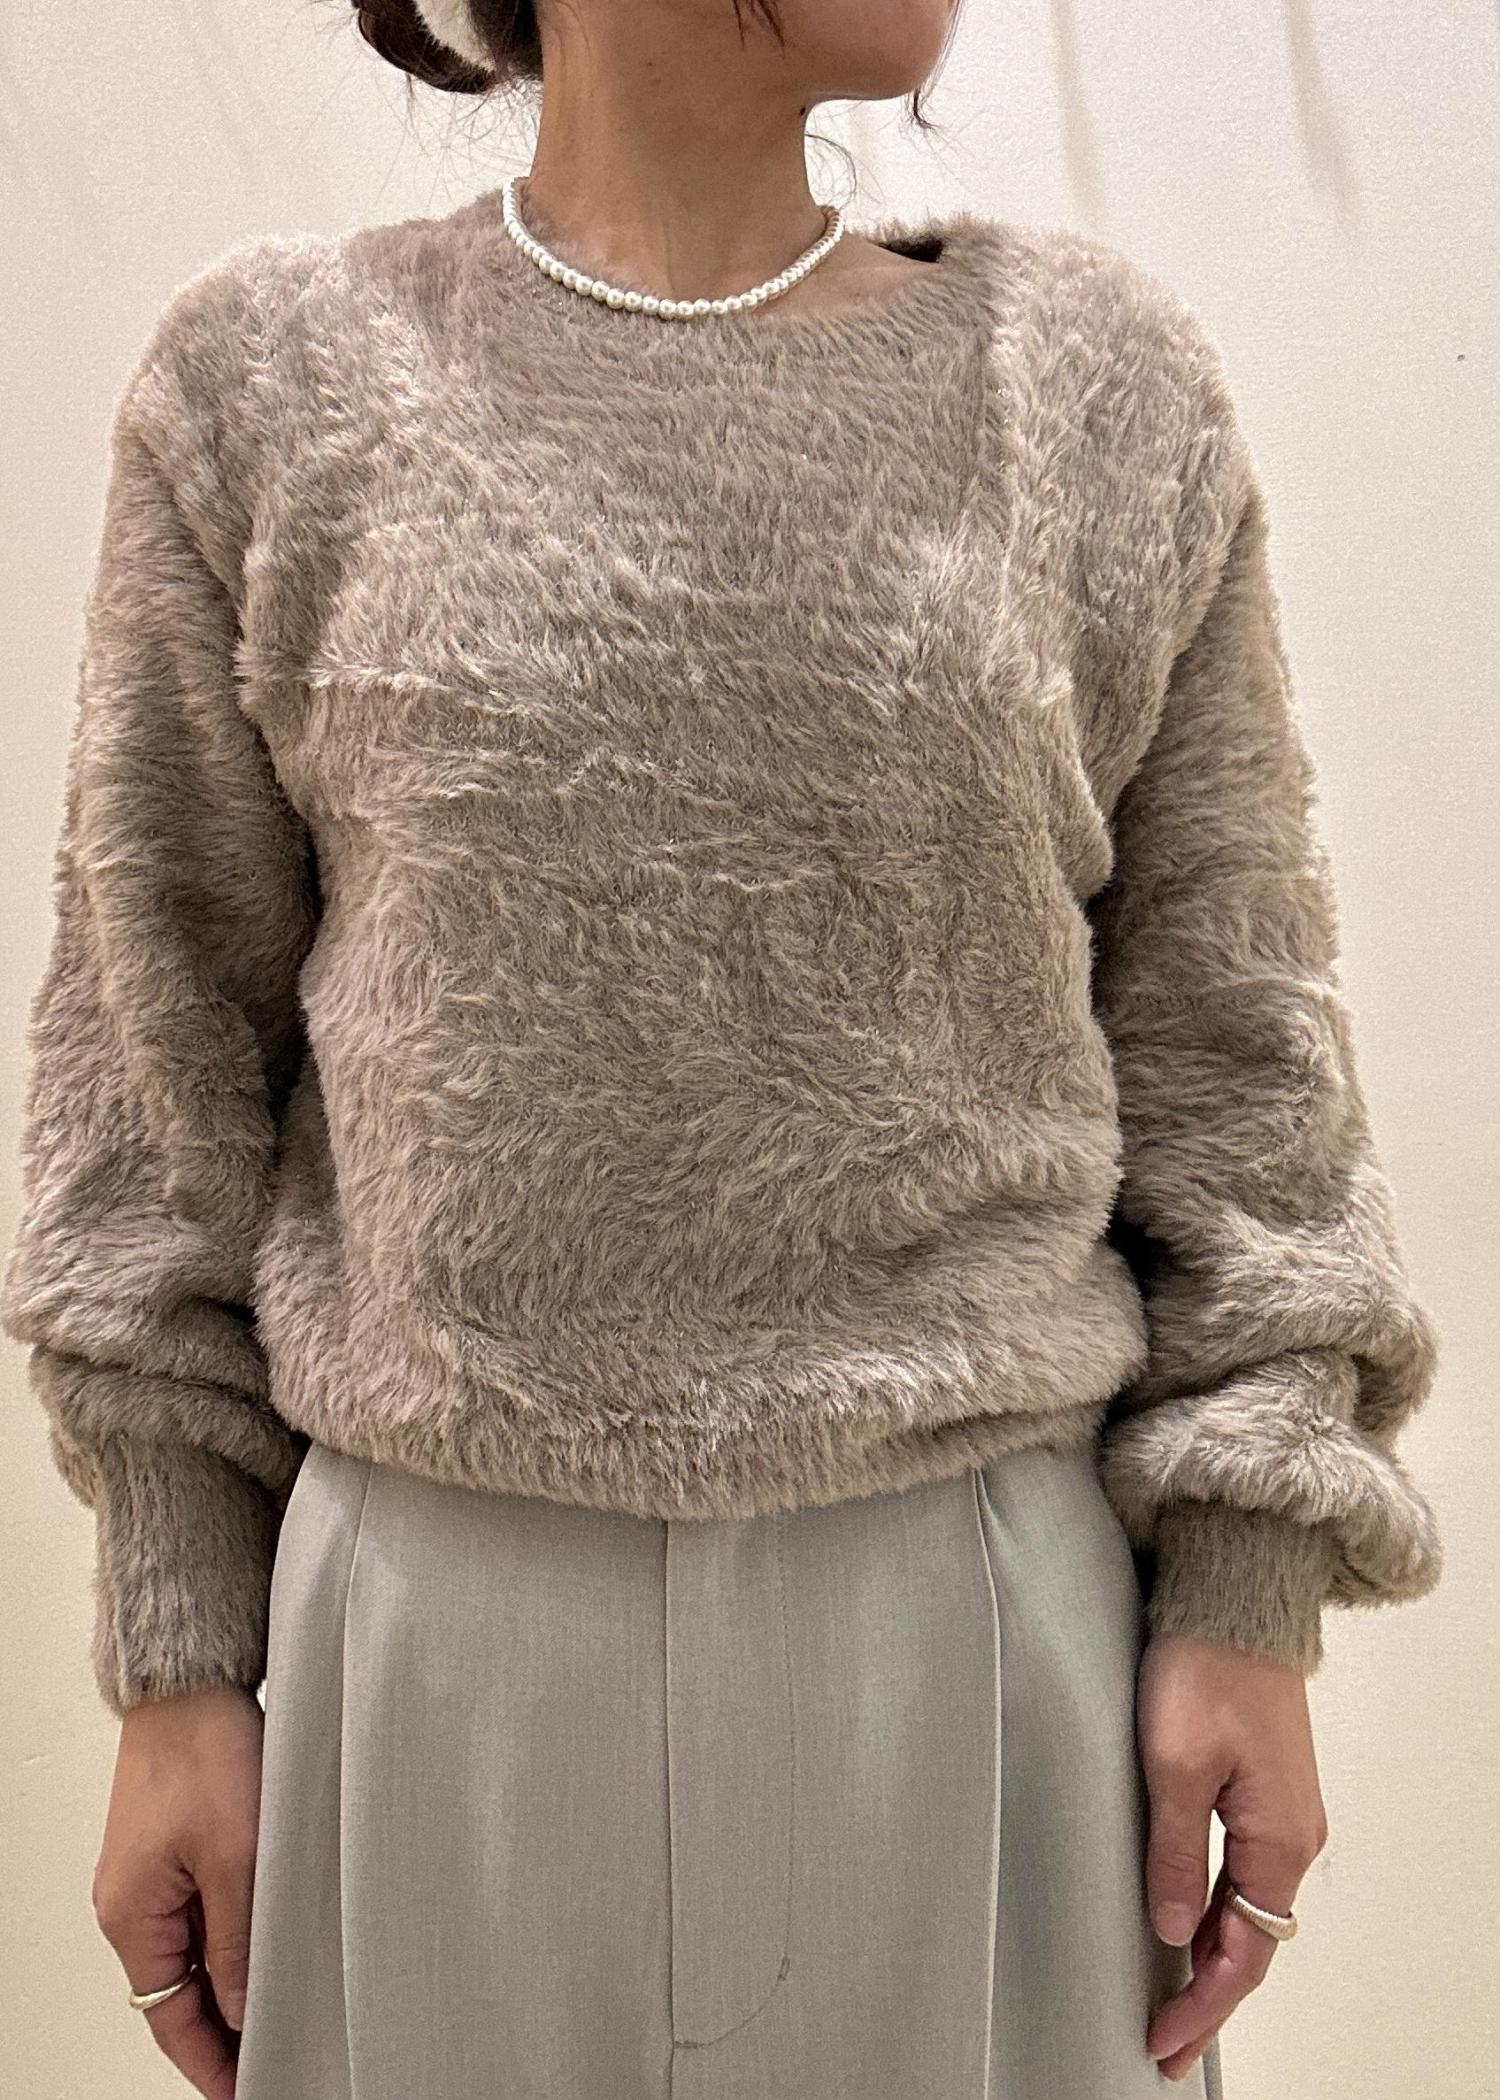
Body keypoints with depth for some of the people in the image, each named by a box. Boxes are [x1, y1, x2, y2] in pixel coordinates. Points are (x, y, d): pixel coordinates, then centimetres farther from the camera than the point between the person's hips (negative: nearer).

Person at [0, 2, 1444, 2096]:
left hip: (976, 1609, 1)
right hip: (456, 1614, 0)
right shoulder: (269, 380, 0)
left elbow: (1223, 1032, 4)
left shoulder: (1105, 379, 3)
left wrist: (1249, 1604, -1)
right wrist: (176, 1668, 3)